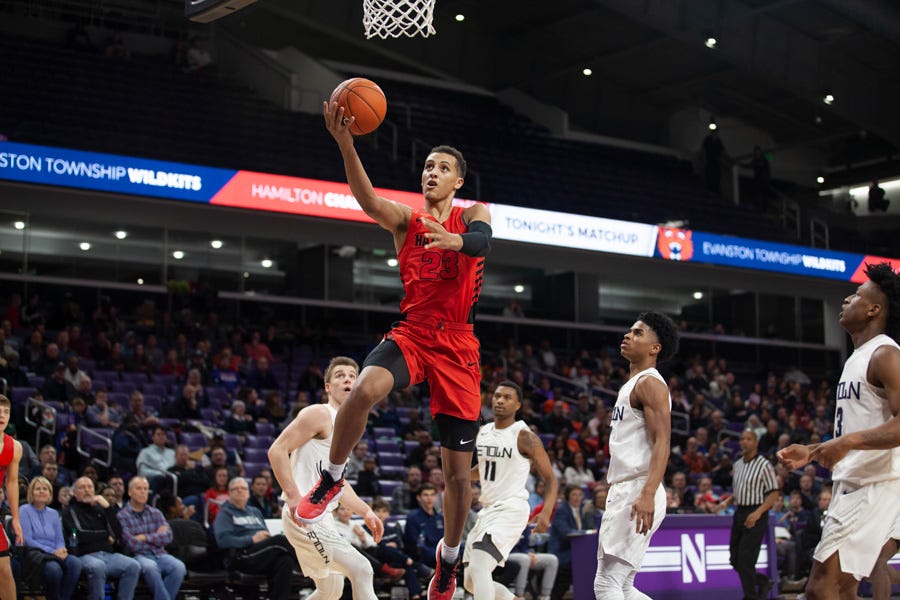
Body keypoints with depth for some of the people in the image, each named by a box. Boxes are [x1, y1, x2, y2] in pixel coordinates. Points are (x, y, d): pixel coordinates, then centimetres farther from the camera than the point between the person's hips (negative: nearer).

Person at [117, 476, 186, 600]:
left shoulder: (155, 513, 17)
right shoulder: (122, 516, 1)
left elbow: (168, 537, 3)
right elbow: (131, 545, -9)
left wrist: (145, 537, -7)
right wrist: (156, 537, 4)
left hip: (159, 554, 4)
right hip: (138, 556, -4)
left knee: (179, 566, -28)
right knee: (151, 567, -39)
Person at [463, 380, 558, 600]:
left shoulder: (524, 437, -9)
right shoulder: (483, 433, 10)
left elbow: (550, 478, -7)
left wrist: (546, 513, -23)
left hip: (511, 510, -8)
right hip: (487, 510, 8)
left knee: (478, 567, -25)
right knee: (470, 582, 11)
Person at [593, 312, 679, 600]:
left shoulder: (649, 383, -9)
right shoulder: (631, 385, 21)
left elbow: (662, 443, -20)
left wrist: (648, 494, -31)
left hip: (637, 493, -10)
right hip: (622, 491, 10)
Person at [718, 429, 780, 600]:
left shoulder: (764, 465, -7)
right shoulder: (738, 465, 15)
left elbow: (774, 493, -11)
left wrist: (758, 513, -21)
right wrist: (726, 502, 6)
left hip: (755, 516, -7)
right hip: (739, 514, 7)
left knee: (745, 560, -11)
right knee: (735, 560, 6)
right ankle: (762, 581, 27)